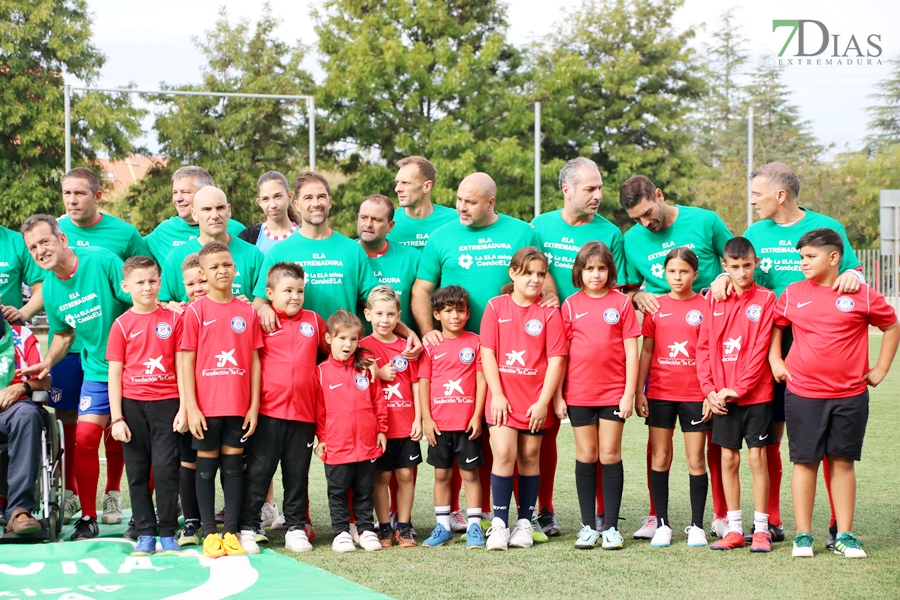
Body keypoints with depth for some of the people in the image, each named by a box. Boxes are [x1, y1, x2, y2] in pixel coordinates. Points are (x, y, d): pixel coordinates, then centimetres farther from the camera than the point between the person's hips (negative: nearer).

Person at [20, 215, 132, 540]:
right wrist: (47, 363, 2)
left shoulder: (102, 261, -16)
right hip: (97, 371, 4)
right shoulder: (50, 288, 3)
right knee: (84, 438, -4)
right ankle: (88, 517, 8)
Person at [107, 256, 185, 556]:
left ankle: (168, 534, 5)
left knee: (165, 469, -5)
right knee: (137, 472, 5)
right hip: (133, 406, 1)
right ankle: (145, 535, 12)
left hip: (166, 404, -1)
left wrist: (183, 408, -3)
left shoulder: (173, 319, 2)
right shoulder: (122, 325, 2)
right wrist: (116, 417, -3)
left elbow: (181, 366, 3)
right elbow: (114, 374, 2)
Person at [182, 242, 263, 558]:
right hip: (206, 406, -2)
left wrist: (254, 405, 2)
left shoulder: (247, 312, 4)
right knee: (206, 466, 6)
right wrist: (191, 407, -9)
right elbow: (187, 361, -4)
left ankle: (231, 532, 14)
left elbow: (254, 360, 6)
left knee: (234, 466, 8)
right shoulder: (196, 311, -3)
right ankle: (209, 533, 12)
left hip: (238, 406, 2)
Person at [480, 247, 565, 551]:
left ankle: (525, 522, 15)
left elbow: (556, 361, -3)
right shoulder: (496, 307, 2)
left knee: (530, 456, 6)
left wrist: (543, 401, -8)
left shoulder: (549, 313, 0)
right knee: (504, 452, -11)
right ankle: (499, 522, -5)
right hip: (502, 397, -1)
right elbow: (487, 353, 0)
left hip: (535, 400, 1)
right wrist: (497, 395, -7)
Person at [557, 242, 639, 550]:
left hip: (614, 393, -1)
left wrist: (629, 393, -6)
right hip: (579, 394, 1)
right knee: (586, 456, 6)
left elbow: (631, 351, -1)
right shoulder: (570, 305, 3)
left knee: (610, 455, 1)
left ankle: (611, 527, 7)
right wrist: (557, 395, 1)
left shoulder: (621, 303, 0)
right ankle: (588, 526, 11)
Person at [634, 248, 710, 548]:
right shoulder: (655, 307, 5)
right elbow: (646, 351, 8)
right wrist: (639, 392, 3)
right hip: (659, 393, 2)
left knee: (696, 460, 3)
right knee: (660, 458, 4)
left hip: (695, 395, -2)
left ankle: (696, 526, 10)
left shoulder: (705, 307, 1)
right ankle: (662, 524, 11)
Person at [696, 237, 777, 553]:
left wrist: (738, 388, -13)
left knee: (757, 458, 0)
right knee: (728, 459, 6)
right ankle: (734, 529, 14)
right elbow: (704, 347, 6)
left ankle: (761, 529, 6)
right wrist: (709, 390, -4)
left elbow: (761, 348, -9)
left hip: (756, 394, -3)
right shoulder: (714, 300, 6)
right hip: (722, 397, 3)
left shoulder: (765, 299, -4)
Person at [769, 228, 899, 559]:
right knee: (805, 462, 3)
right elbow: (774, 324, 19)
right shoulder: (793, 294, 3)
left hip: (850, 395, 0)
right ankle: (803, 535, 11)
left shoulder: (861, 295, -1)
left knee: (843, 462, 6)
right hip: (802, 393, 1)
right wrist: (775, 360, 8)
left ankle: (845, 535, 14)